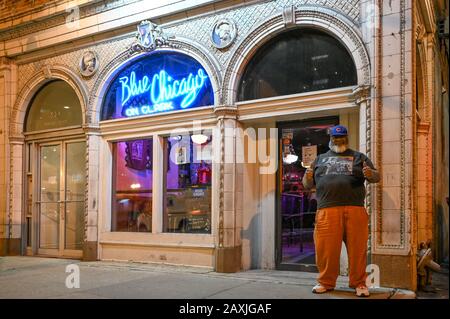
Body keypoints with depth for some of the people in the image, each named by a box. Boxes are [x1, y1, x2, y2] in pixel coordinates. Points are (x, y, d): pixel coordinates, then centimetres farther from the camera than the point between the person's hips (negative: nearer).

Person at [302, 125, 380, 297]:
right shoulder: (320, 159, 21)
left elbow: (376, 177, 12)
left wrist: (371, 174, -13)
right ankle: (326, 282, 13)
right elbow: (308, 185, 20)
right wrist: (307, 178, -5)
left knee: (358, 248, -1)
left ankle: (359, 283, 11)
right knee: (326, 248, 0)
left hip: (355, 209, 0)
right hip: (327, 210, 1)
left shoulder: (359, 157, 18)